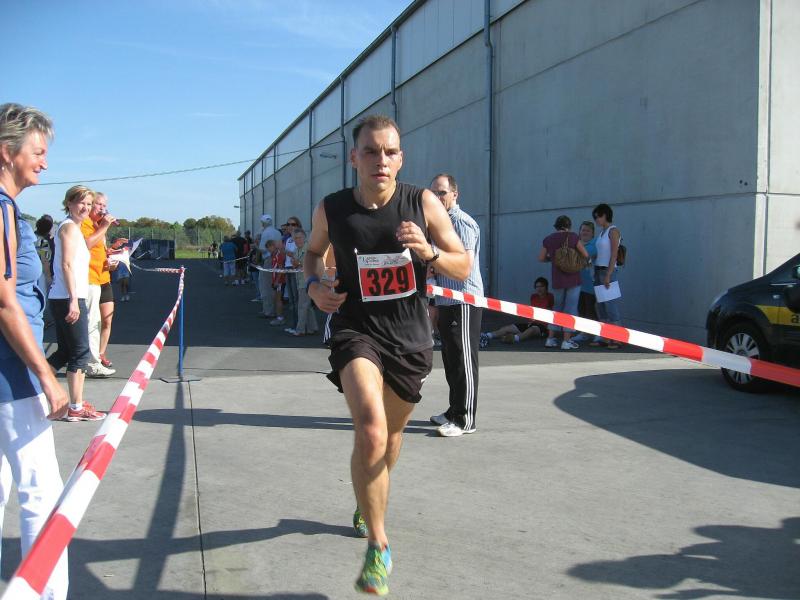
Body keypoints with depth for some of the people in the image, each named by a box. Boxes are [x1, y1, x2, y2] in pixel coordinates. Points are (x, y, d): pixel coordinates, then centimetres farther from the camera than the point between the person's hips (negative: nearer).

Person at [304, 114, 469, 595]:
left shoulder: (424, 204, -8)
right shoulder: (331, 209, -7)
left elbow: (464, 268, -4)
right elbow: (314, 250, 15)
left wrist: (428, 252, -23)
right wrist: (314, 284, -6)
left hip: (410, 337, 2)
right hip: (357, 330, -2)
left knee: (392, 432, 20)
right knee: (370, 430, -25)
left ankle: (370, 500, 53)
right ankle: (378, 547, -8)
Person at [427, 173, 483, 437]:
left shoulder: (462, 222, -12)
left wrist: (433, 264, -12)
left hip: (464, 301, -9)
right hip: (446, 301, 10)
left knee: (463, 361, -5)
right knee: (451, 360, 15)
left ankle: (465, 420, 0)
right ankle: (454, 411, 26)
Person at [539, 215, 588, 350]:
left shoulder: (548, 239, 3)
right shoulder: (573, 237, -7)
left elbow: (541, 258, 11)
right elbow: (586, 255, -6)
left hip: (557, 279, 4)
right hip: (573, 278, -4)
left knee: (557, 307, 17)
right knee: (570, 308, 2)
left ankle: (550, 339, 14)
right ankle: (566, 341, -2)